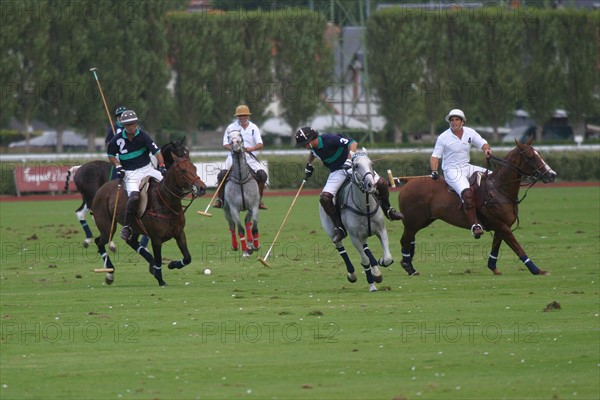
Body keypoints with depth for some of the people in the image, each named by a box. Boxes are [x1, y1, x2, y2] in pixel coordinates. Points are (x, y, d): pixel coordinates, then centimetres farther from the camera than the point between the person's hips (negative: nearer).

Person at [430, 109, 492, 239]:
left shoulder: (470, 133, 6)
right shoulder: (443, 138, -4)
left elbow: (483, 144, 6)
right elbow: (435, 157, -3)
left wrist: (487, 150, -18)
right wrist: (434, 171, -19)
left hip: (467, 168, 6)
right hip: (452, 171, -6)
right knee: (467, 193, -30)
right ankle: (474, 224, -31)